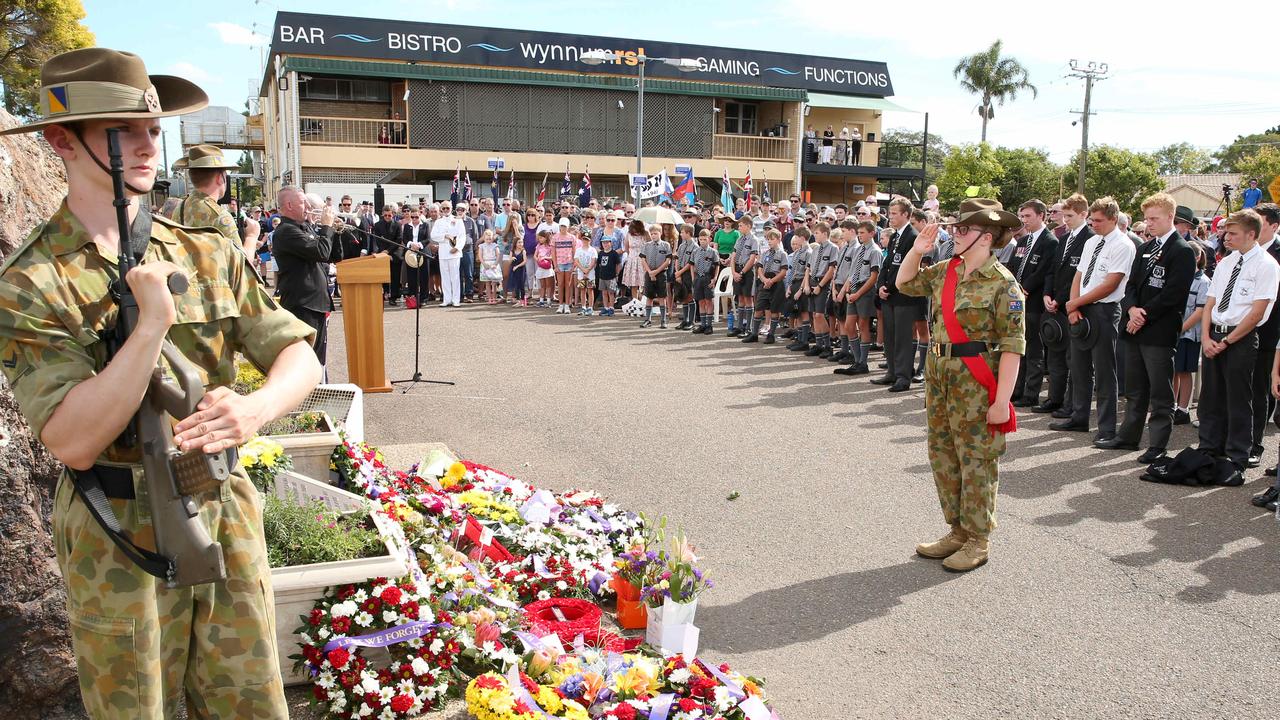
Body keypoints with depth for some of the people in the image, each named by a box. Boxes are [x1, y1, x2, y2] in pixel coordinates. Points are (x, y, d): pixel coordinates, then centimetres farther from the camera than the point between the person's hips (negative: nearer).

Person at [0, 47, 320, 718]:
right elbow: (72, 442, -20)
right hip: (116, 540, -3)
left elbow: (300, 358, -2)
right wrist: (151, 322, -26)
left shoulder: (208, 253, 0)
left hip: (226, 516, 3)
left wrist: (256, 407, -23)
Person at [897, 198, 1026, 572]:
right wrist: (917, 250, 4)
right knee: (942, 456, 14)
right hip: (939, 374, 7)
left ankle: (978, 540, 17)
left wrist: (1002, 400, -20)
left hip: (976, 382, -7)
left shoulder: (1002, 282, -13)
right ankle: (957, 530, 28)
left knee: (976, 460, 3)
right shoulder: (945, 272, 7)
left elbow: (1012, 345, -16)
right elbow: (905, 283, 22)